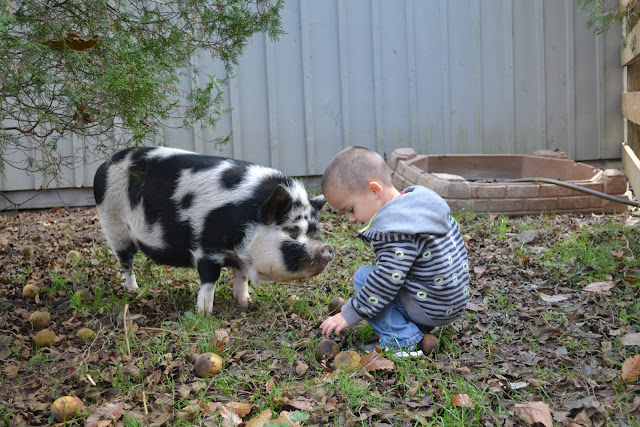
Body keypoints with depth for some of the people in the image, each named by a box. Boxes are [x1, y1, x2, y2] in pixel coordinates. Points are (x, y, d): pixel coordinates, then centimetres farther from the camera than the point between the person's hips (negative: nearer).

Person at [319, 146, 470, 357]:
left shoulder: (397, 233, -26)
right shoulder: (423, 199, 3)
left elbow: (386, 282, -25)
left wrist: (348, 315, -14)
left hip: (432, 308, -10)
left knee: (363, 277, -8)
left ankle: (403, 341, -9)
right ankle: (418, 331, 15)